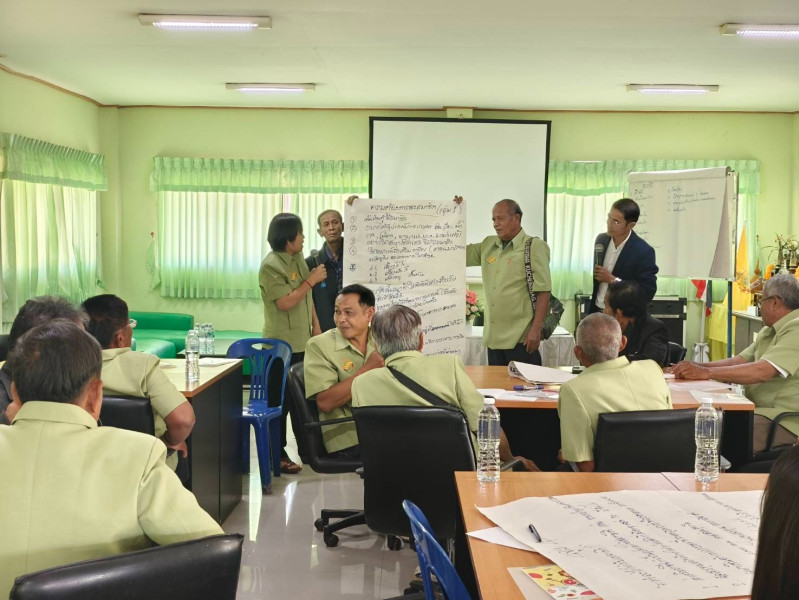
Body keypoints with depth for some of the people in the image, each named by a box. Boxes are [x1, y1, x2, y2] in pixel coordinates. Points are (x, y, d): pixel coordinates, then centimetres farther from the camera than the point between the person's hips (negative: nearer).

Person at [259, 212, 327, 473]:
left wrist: (316, 325, 12)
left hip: (302, 341, 8)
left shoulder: (298, 258, 10)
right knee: (281, 400, -2)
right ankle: (277, 454, 6)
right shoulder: (271, 266, -16)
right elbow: (286, 302, -22)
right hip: (282, 343, -8)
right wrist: (311, 280, -17)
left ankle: (305, 448, 26)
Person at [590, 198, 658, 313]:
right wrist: (593, 273, -8)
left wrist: (613, 280, -20)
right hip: (596, 311, 5)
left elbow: (648, 293, -17)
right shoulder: (601, 240, 1)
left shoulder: (644, 252, -15)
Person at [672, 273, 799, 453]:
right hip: (760, 411, 9)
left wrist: (706, 372, -22)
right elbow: (738, 362, 13)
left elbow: (762, 371, -24)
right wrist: (696, 367, -3)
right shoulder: (769, 332, 20)